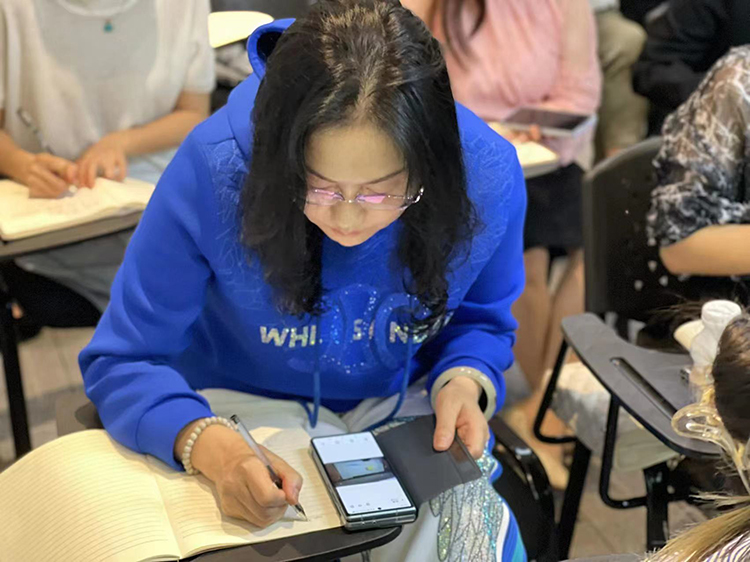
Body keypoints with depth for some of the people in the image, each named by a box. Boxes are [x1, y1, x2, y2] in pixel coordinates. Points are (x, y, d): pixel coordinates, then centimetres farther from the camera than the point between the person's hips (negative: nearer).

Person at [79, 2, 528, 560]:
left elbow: (481, 320, 1)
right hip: (250, 405, -1)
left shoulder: (488, 177, -22)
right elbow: (122, 361, -20)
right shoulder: (214, 171, -29)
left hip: (405, 406, 2)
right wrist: (208, 445, -40)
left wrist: (464, 380, -22)